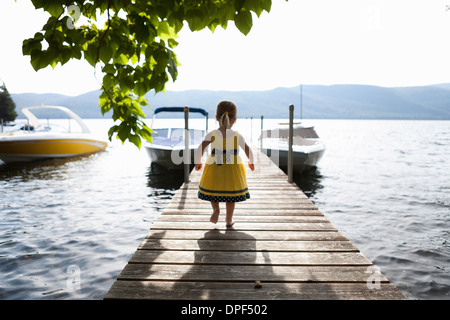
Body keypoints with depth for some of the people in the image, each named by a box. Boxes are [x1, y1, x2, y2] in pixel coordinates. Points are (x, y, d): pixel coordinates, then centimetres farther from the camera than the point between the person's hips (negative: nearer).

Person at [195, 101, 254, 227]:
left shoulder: (211, 135, -8)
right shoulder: (237, 136, -7)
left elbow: (200, 149, -13)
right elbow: (248, 151, -3)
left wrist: (198, 162, 3)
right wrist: (251, 162, 16)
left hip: (214, 165, 0)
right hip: (232, 168, 0)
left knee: (212, 188, 23)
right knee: (231, 192, 12)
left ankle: (216, 209, 5)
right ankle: (229, 220, 19)